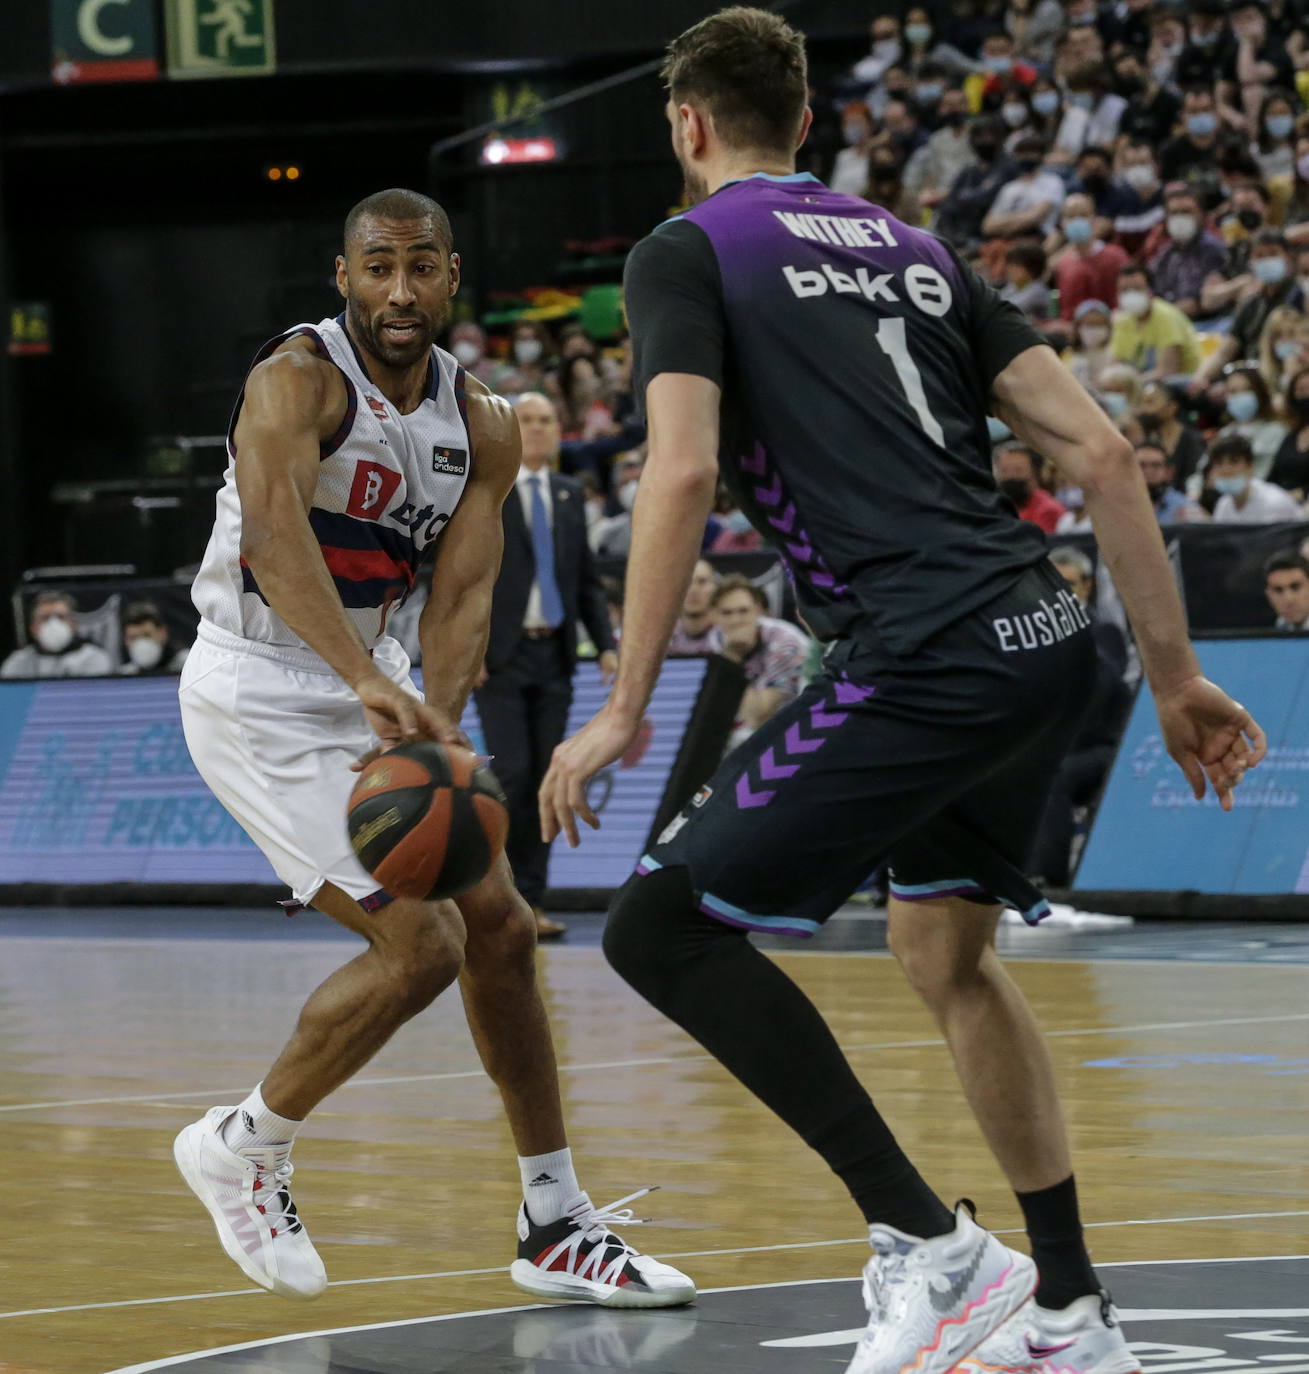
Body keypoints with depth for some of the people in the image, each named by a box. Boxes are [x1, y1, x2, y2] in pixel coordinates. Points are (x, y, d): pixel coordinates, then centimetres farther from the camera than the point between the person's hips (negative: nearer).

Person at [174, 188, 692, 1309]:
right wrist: (367, 685, -53)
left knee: (500, 928, 5)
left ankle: (557, 1226, 16)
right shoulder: (298, 379, -20)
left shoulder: (482, 427, 0)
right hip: (259, 696, -8)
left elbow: (462, 597, -8)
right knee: (420, 943, -15)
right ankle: (243, 1148, 7)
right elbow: (273, 529, -38)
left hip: (374, 682, 8)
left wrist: (434, 729, -28)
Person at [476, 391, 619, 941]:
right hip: (500, 656, -5)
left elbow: (586, 579, 17)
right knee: (512, 774, -13)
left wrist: (606, 643, 5)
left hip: (553, 654, 5)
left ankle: (530, 901, 7)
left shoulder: (570, 495, 14)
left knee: (545, 778, 3)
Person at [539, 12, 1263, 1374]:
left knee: (661, 928, 0)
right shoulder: (913, 251, 23)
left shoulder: (687, 252, 4)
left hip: (923, 664, -8)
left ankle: (927, 1244, -6)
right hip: (1045, 644, 8)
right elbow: (1098, 452, 15)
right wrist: (1175, 679, 17)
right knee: (943, 950, 27)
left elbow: (684, 469, -12)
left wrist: (624, 709, -10)